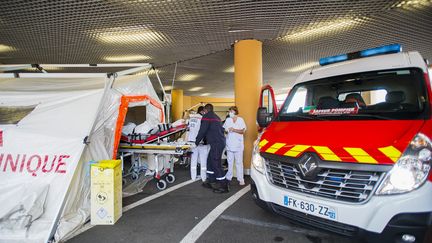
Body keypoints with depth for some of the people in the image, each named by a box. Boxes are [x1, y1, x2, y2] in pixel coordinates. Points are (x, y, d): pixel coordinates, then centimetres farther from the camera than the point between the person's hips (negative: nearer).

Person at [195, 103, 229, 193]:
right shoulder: (216, 117, 23)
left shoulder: (207, 116, -3)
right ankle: (211, 181, 24)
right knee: (210, 161, 18)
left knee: (216, 164, -6)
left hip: (216, 143, -9)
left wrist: (197, 142, 6)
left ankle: (224, 186, -2)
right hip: (221, 141, 9)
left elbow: (202, 131, -7)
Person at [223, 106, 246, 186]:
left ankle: (240, 179, 1)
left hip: (238, 145, -3)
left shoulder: (240, 120, 0)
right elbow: (224, 129, 11)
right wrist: (227, 130, -11)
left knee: (239, 162, -3)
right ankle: (228, 177, 21)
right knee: (229, 162, 11)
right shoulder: (228, 120, 8)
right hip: (229, 144, 3)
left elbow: (242, 131, -5)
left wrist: (234, 130, -16)